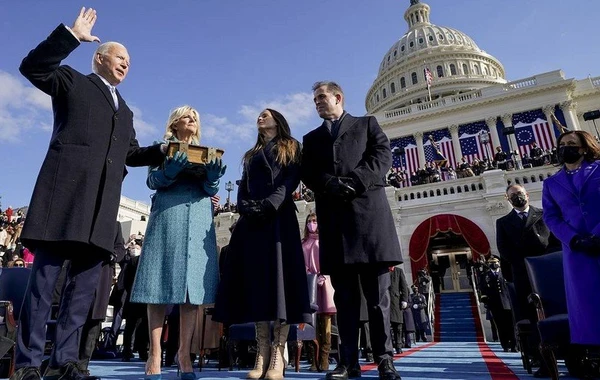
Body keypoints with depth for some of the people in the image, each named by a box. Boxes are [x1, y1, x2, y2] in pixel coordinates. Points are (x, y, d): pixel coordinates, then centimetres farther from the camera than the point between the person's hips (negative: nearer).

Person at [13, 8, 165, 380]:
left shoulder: (125, 110, 29)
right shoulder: (72, 81, 16)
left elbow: (132, 153, 25)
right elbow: (32, 67, -2)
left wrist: (163, 151, 11)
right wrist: (72, 35, -5)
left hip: (102, 201, 5)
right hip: (66, 189, -5)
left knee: (86, 282, 3)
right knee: (45, 276, -4)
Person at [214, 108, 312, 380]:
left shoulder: (290, 148, 14)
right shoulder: (251, 155, 28)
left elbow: (291, 181, -3)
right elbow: (243, 188, 16)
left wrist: (269, 206, -18)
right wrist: (246, 208, -6)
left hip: (279, 217, -4)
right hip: (252, 220, 5)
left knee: (279, 275, -12)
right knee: (255, 278, -4)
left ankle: (278, 354, -11)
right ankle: (262, 352, -2)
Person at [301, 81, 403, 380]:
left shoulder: (367, 124, 18)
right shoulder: (312, 138, 25)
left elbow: (383, 156, 2)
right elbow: (307, 173, 9)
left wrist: (354, 182, -12)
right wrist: (330, 184, -11)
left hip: (369, 210, -2)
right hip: (333, 218, 2)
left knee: (378, 293, -1)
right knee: (344, 294, 2)